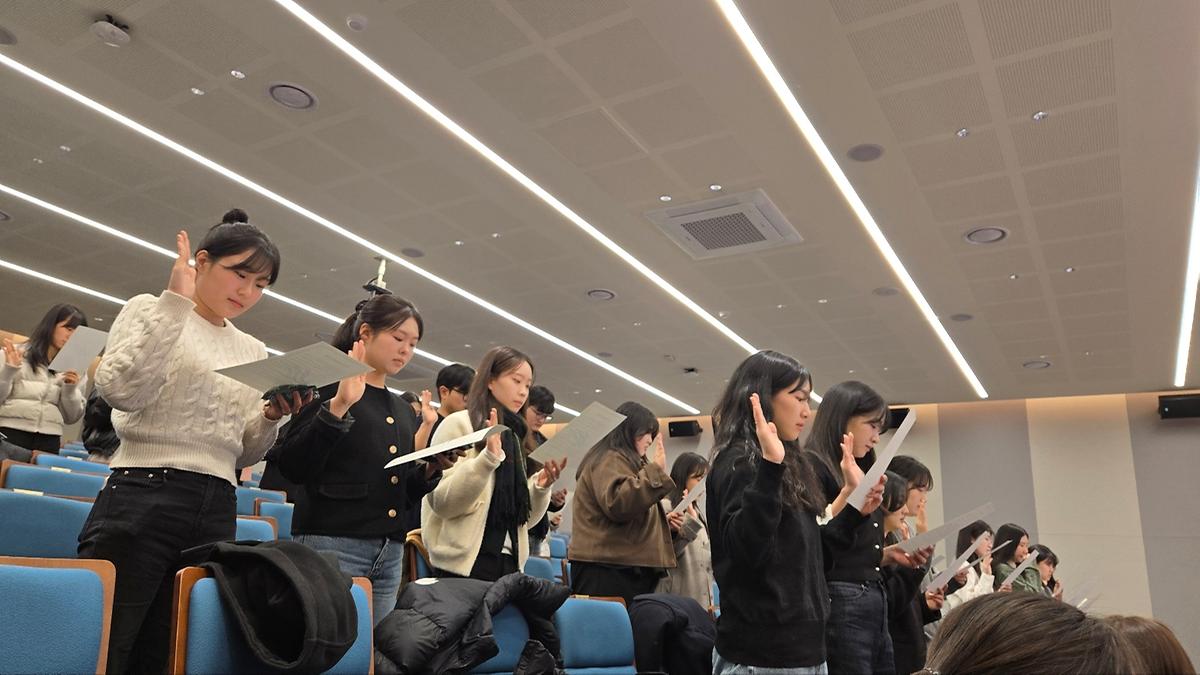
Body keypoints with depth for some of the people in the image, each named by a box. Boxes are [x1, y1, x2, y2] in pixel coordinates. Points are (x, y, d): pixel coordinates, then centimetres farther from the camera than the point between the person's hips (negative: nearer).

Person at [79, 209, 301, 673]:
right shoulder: (149, 310, 4)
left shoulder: (253, 352, 17)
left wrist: (272, 417, -4)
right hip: (143, 499, -5)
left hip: (217, 513, 5)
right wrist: (176, 302, -15)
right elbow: (122, 390, -16)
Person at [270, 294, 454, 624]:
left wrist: (431, 470, 1)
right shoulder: (329, 387, -1)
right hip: (332, 543, -6)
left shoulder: (402, 409, 17)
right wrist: (338, 406, -19)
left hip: (389, 554, 6)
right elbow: (291, 467, -12)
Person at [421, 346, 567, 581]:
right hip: (465, 563, -6)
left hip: (508, 563, 6)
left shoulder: (512, 435, 15)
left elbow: (523, 517, 14)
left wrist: (541, 486, -3)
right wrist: (488, 458, -23)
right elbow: (441, 502, -15)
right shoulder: (458, 424, -4)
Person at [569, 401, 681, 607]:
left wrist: (663, 522, 22)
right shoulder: (609, 460, -5)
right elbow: (618, 503, -23)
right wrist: (655, 470, -19)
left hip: (629, 570, 10)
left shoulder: (624, 461, 28)